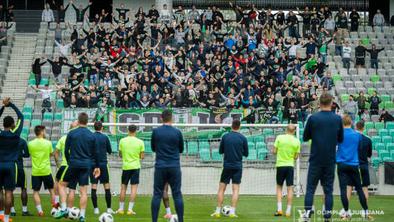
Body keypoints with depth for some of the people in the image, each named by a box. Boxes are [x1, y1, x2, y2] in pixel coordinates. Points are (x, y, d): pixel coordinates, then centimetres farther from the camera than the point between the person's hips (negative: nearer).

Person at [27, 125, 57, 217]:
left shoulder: (30, 144, -4)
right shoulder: (48, 143, -6)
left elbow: (30, 154, 10)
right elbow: (51, 154, 7)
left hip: (35, 172, 0)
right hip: (46, 171, 0)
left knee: (35, 192, 6)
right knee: (51, 189, 17)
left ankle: (39, 210, -6)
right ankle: (55, 208, 17)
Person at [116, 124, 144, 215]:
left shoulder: (122, 141, -1)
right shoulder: (140, 142, -4)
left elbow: (120, 155, 7)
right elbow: (142, 157, -1)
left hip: (125, 167, 1)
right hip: (135, 167, -1)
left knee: (123, 187, 11)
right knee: (134, 188, 0)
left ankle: (121, 208, 13)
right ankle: (130, 209, -6)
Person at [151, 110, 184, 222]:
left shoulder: (155, 131, -2)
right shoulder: (177, 132, -4)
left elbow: (153, 148, 11)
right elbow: (181, 150, 9)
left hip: (160, 167, 0)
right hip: (174, 167, 0)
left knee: (157, 195, 4)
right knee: (177, 195, 4)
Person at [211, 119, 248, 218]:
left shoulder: (225, 137, -1)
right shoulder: (243, 138, -3)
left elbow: (220, 151, 7)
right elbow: (246, 154, 4)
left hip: (227, 166, 1)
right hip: (237, 166, -1)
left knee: (221, 188, 7)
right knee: (236, 189, 1)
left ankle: (218, 211, 5)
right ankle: (232, 212, -7)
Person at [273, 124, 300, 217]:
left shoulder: (279, 138, -5)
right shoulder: (297, 141, -2)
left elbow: (274, 151, -2)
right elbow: (296, 157, 2)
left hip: (280, 165, 0)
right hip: (290, 166, 0)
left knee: (279, 187, 11)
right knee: (290, 188, 4)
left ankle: (279, 209, 0)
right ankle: (288, 210, 2)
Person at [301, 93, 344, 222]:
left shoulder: (313, 118, -7)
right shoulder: (337, 119, -1)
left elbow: (305, 138, 3)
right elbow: (340, 139, 10)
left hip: (316, 159, -2)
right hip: (330, 160, 2)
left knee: (310, 188, 3)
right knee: (328, 189, 6)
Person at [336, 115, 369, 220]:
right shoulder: (357, 135, 2)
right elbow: (359, 148, 13)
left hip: (342, 164, -2)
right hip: (354, 164, 2)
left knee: (343, 188, -1)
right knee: (359, 188, 10)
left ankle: (346, 212, -6)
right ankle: (366, 211, 12)